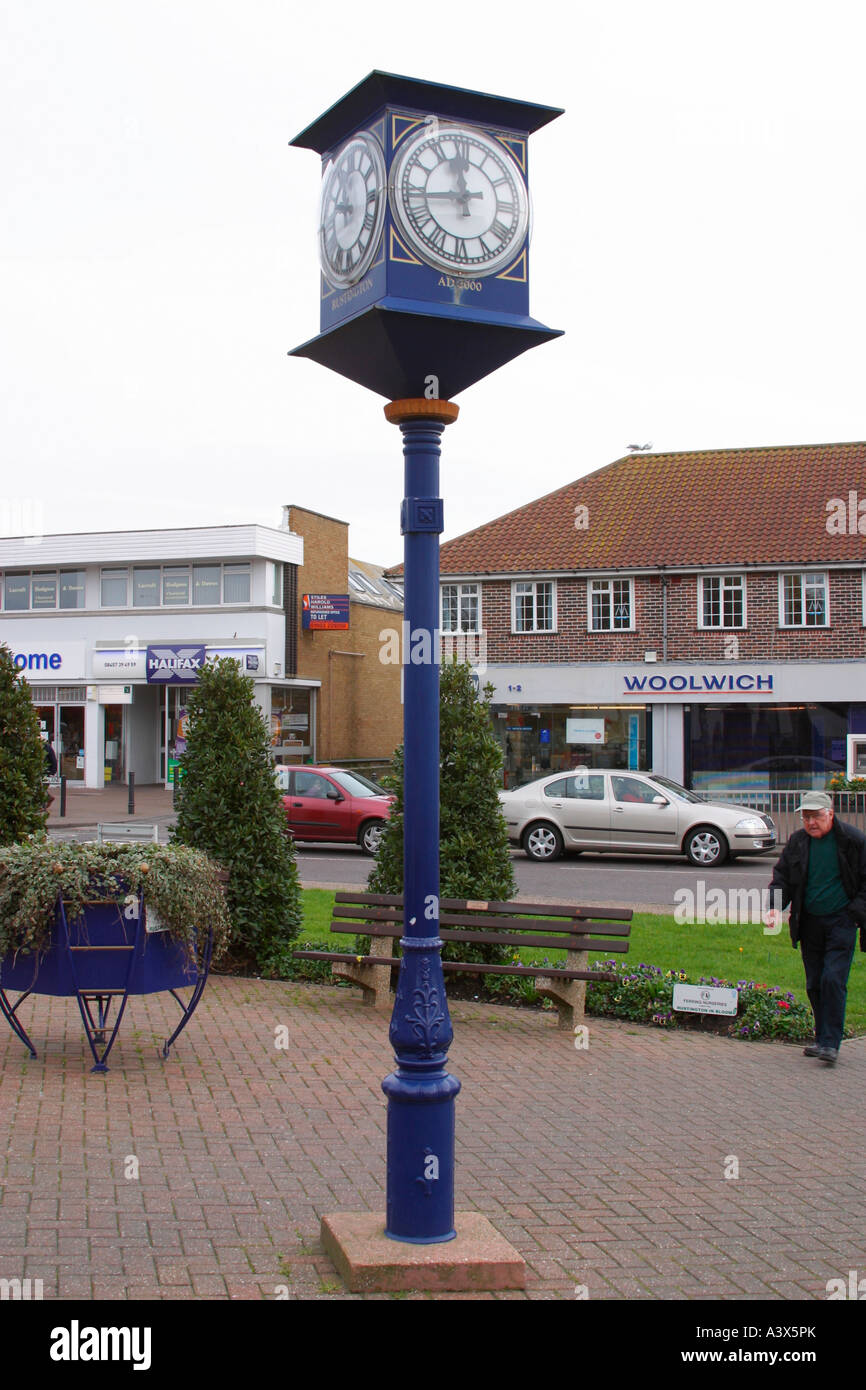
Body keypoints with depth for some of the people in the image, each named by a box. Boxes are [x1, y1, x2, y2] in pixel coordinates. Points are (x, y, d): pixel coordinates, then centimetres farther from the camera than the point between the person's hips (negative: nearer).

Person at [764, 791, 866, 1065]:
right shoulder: (797, 842, 4)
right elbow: (781, 876, 10)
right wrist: (775, 906, -7)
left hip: (841, 921, -4)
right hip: (809, 921, 4)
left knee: (833, 979, -13)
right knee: (814, 984, 8)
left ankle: (831, 1043, -9)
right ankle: (822, 1038, 20)